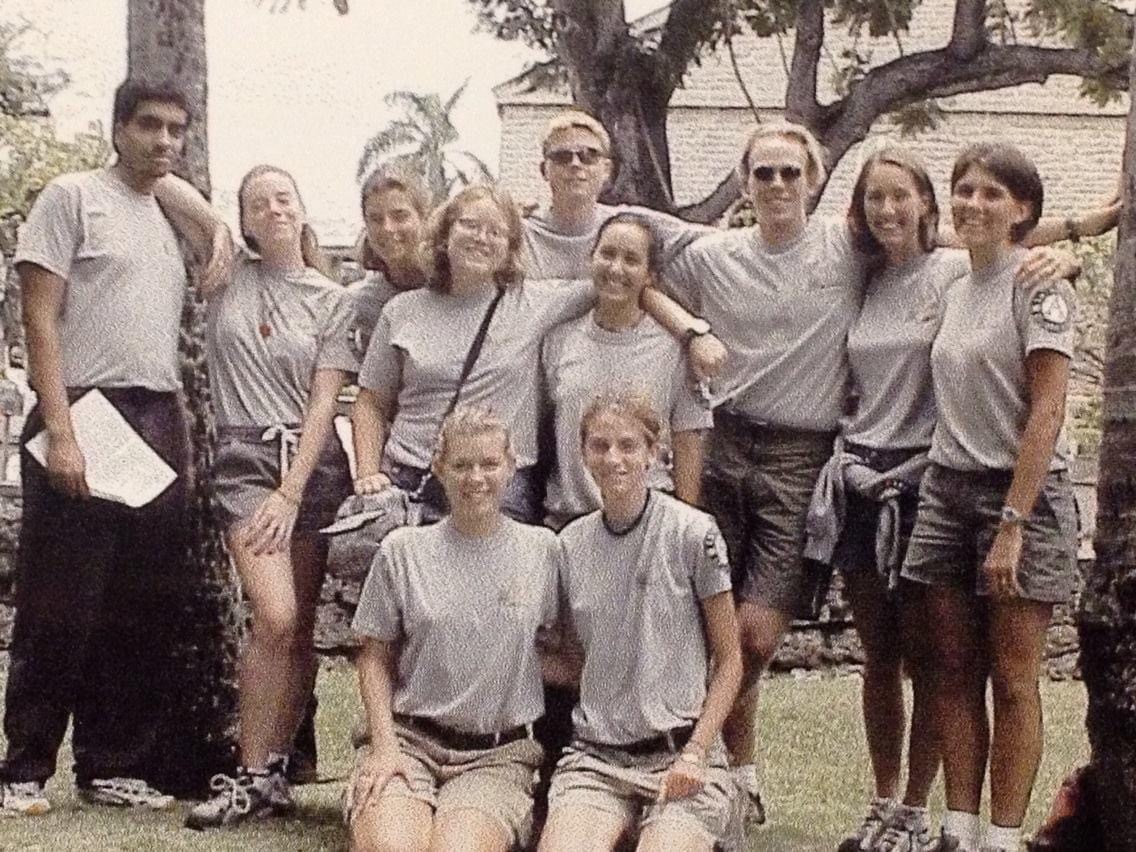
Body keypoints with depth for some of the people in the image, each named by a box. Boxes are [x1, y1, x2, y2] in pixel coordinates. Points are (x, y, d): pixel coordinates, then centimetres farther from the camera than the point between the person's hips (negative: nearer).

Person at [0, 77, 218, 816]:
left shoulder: (174, 222, 19)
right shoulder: (72, 198, 0)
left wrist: (184, 447, 13)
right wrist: (60, 431, -16)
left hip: (157, 428, 6)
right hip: (85, 419, -6)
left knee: (147, 610, 6)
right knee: (62, 609, -4)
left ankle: (114, 766, 15)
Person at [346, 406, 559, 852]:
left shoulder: (542, 549, 6)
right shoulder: (402, 550, 5)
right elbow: (376, 657, 9)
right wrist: (384, 745, -2)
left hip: (497, 753, 0)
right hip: (409, 738, 0)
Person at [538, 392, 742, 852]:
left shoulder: (693, 533, -4)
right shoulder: (571, 543, 8)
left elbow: (728, 660, 0)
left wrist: (696, 753, -9)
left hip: (681, 752, -2)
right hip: (595, 755, 3)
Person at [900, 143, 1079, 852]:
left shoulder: (1038, 285, -8)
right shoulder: (958, 289, 14)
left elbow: (1046, 413, -14)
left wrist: (1012, 525, -18)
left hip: (1022, 494, -7)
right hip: (948, 491, 7)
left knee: (1013, 682, -2)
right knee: (955, 676, 6)